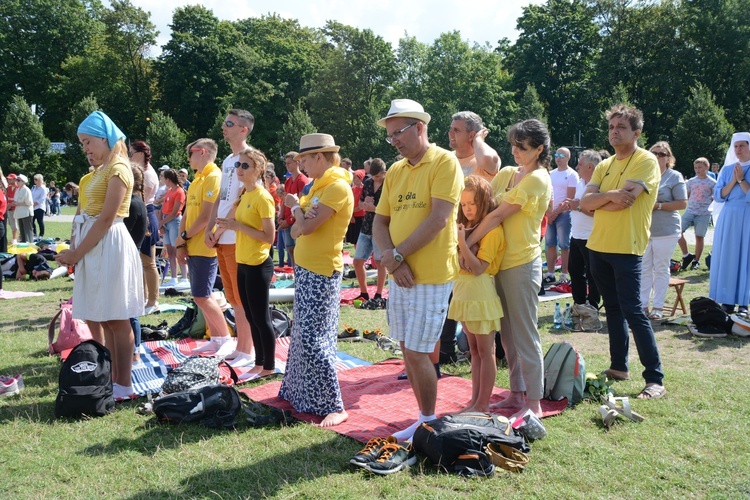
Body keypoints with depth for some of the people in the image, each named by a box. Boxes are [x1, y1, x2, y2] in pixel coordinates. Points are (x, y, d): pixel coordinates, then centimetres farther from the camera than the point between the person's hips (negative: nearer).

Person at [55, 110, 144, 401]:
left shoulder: (118, 169, -11)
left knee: (116, 320, -3)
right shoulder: (101, 170, 17)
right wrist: (74, 251, 4)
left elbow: (107, 219, -17)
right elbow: (93, 215, 14)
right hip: (94, 246, 10)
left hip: (109, 246, -10)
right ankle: (109, 378, 21)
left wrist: (77, 253, -14)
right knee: (94, 318, 12)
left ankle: (123, 386, 5)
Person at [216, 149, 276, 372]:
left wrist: (238, 227, -20)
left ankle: (269, 367, 11)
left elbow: (269, 237, -20)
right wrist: (228, 224, 2)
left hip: (258, 266, -9)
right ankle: (259, 363, 24)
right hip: (243, 264, 9)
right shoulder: (243, 195, 11)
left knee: (261, 319, 0)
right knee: (251, 318, 14)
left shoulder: (263, 197, -15)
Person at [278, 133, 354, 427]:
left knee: (314, 340, -10)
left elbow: (307, 227, -23)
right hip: (305, 269, 10)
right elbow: (296, 232, 9)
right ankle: (301, 392, 28)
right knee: (303, 335, 16)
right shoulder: (319, 187, 14)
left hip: (321, 273, -10)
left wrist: (296, 208, -3)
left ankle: (335, 407, -4)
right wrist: (302, 215, -13)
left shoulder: (338, 187, -16)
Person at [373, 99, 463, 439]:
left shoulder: (444, 162, -9)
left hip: (431, 276, -7)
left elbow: (438, 219, -18)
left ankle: (429, 422, 15)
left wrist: (397, 254, -15)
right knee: (408, 350, 11)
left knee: (417, 352, -4)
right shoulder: (394, 172, 12)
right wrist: (391, 258, -9)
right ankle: (424, 418, 26)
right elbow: (379, 223, 9)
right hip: (400, 274, 7)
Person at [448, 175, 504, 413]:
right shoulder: (466, 227, 13)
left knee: (485, 351, 0)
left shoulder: (492, 230, -12)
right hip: (463, 290, 9)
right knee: (474, 349, 13)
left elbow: (479, 268, -19)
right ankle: (475, 400, 20)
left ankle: (483, 404, 6)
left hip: (481, 293, -8)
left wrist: (462, 242, -26)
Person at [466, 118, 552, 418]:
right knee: (508, 334, 14)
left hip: (522, 264, -8)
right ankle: (516, 393, 26)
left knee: (524, 335, -2)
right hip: (501, 261, 8)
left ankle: (533, 403, 7)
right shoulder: (507, 174, 13)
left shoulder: (537, 180, -13)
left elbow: (498, 216, -16)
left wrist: (468, 243, -14)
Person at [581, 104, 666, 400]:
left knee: (632, 312, -10)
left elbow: (625, 199, -20)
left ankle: (655, 380, -5)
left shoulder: (646, 161, -8)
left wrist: (597, 202, -5)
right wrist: (610, 196, -16)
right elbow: (585, 202, 2)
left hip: (626, 248, -7)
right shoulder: (604, 166, 14)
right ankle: (618, 367, 25)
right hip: (598, 245, 7)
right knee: (613, 309, 14)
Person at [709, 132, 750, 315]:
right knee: (726, 258, 2)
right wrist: (733, 181, -7)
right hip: (728, 219, 4)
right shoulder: (727, 170, 10)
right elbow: (718, 195, 4)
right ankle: (727, 302, 8)